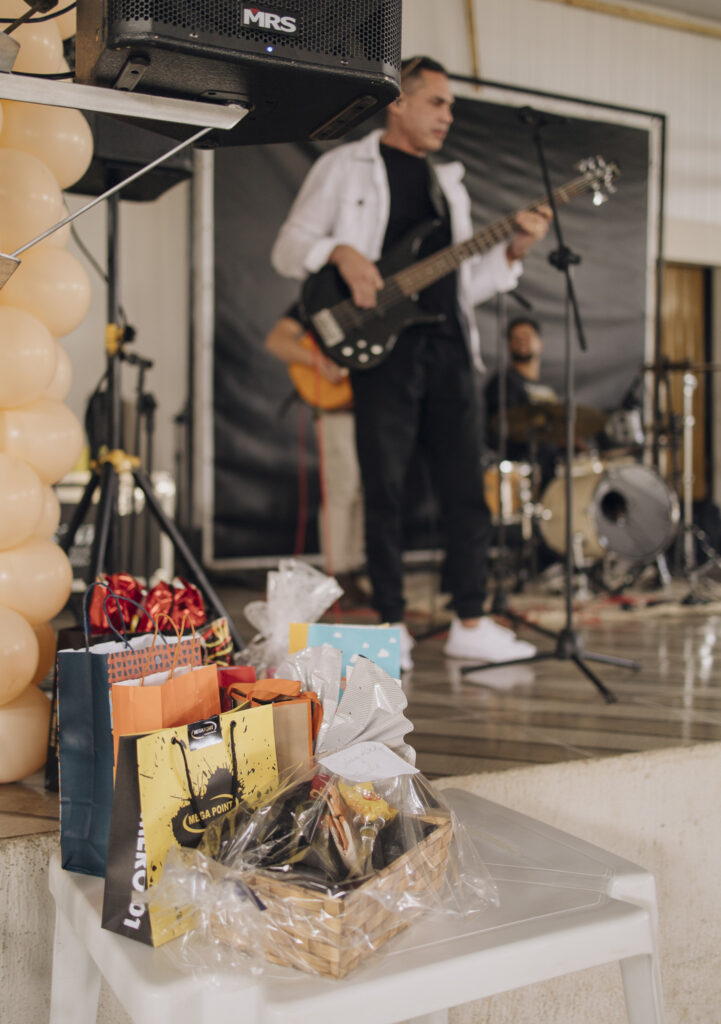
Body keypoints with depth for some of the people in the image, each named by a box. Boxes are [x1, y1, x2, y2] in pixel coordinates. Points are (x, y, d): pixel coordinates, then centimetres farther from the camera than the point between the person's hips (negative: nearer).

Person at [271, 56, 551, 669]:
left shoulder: (449, 182, 24)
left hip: (448, 347, 5)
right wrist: (340, 252, -15)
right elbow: (288, 248, 3)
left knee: (467, 488, 3)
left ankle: (470, 624, 11)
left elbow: (466, 282, 20)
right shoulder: (345, 167, 9)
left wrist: (512, 251, 4)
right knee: (385, 491, -2)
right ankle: (391, 626, 8)